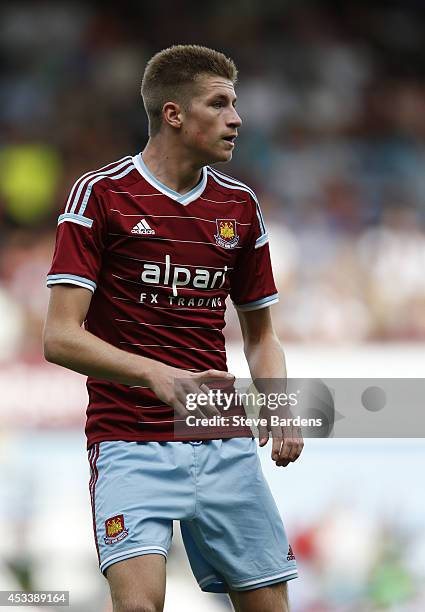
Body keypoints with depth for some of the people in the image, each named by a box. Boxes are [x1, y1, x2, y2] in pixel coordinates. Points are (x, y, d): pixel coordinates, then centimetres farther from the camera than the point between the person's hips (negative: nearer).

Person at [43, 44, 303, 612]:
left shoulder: (240, 205, 11)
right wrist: (157, 375, -25)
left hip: (225, 444, 5)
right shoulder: (101, 194, -5)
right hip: (131, 442, -5)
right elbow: (60, 337, -11)